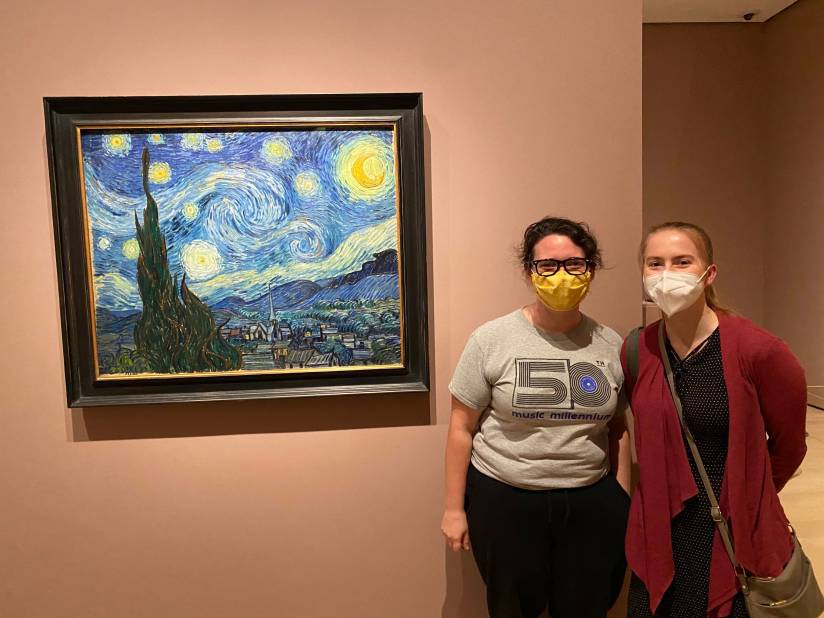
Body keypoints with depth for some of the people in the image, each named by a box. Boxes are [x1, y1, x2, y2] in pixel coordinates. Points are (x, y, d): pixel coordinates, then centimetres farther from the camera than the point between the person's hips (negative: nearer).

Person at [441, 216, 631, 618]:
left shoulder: (610, 345, 0)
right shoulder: (492, 339, -10)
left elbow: (617, 429, 9)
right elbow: (462, 427, -5)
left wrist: (624, 502, 10)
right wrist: (454, 508, -3)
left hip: (592, 503, 3)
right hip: (504, 501, -2)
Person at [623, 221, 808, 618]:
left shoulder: (756, 350, -16)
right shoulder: (636, 352, -6)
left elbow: (788, 444, -1)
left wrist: (749, 497, 10)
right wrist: (672, 495, 11)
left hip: (737, 539, -2)